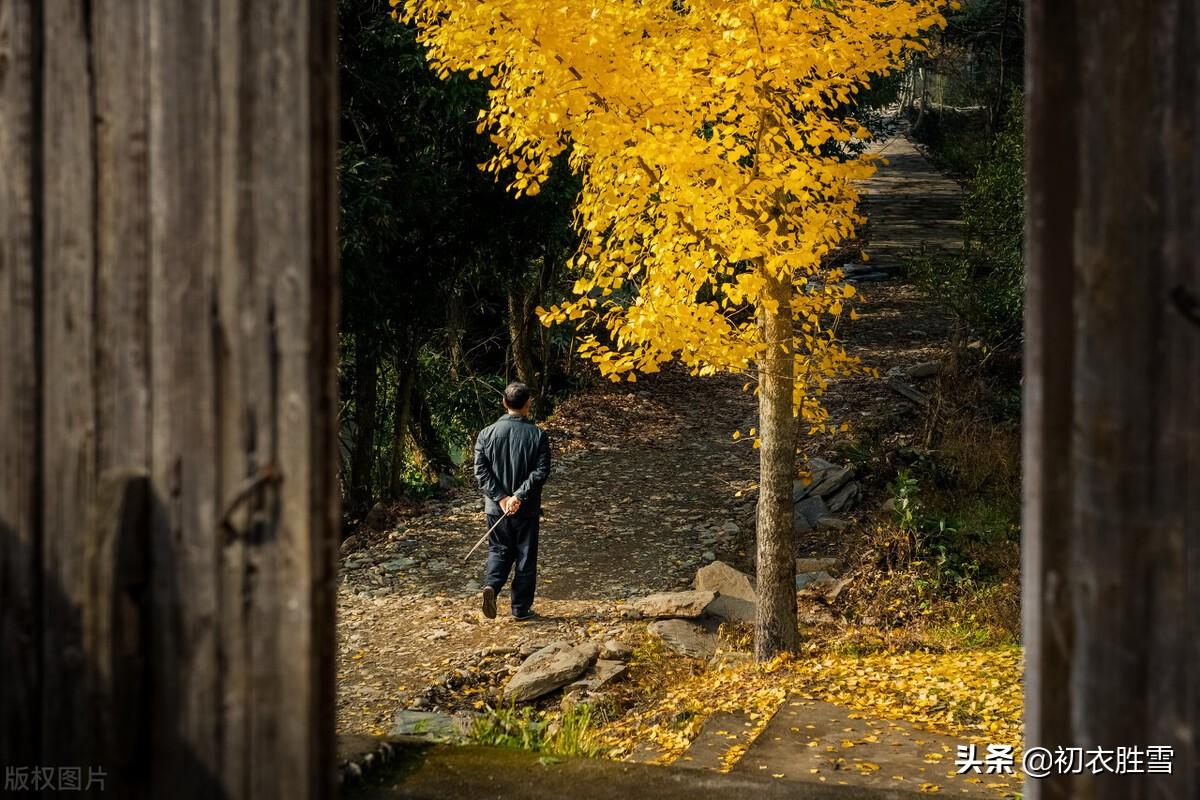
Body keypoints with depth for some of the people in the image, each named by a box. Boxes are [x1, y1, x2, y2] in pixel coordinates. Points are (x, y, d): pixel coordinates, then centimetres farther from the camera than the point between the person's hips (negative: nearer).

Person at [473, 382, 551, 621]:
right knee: (526, 557, 10)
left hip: (495, 508, 2)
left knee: (498, 550, 18)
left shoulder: (486, 434, -3)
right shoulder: (538, 435, -9)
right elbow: (541, 472, -17)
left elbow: (481, 471, -8)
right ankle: (521, 609, 16)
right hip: (527, 509, -2)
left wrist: (501, 497, -11)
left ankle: (491, 585, -9)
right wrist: (518, 496, -17)